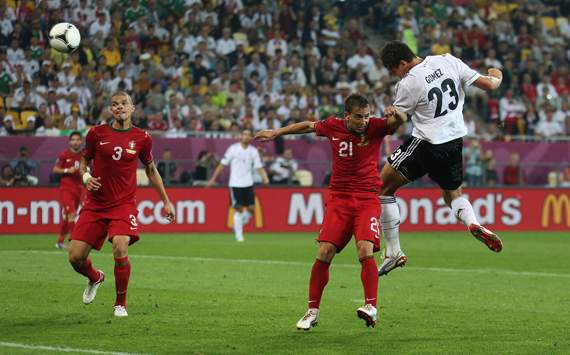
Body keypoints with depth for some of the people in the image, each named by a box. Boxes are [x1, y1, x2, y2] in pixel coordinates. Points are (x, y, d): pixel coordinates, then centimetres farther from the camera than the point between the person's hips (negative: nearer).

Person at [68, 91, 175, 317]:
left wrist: (166, 201, 16)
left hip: (124, 204, -2)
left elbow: (151, 170, 15)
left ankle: (121, 304, -4)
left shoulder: (141, 138, 1)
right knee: (75, 256, -5)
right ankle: (95, 278, 33)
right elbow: (84, 161, 14)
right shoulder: (97, 133, 0)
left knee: (120, 248, -26)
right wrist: (86, 177, -8)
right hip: (95, 204, 2)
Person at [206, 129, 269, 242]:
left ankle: (239, 225, 23)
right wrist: (213, 179, -5)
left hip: (248, 184, 4)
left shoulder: (253, 151, 6)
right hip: (235, 184, -4)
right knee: (239, 209, -5)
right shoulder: (233, 148, -4)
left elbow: (259, 167, 6)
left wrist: (265, 178, -12)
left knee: (251, 208, -2)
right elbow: (222, 164, -2)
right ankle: (239, 234, 5)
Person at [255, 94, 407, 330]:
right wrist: (276, 132, 29)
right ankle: (312, 312, 4)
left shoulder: (375, 127, -5)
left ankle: (371, 307, -13)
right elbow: (308, 126, 21)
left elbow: (398, 122, -23)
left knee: (365, 252, -21)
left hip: (367, 199, -2)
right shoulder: (333, 127, 2)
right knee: (324, 253, -7)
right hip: (339, 198, 2)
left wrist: (398, 115, -47)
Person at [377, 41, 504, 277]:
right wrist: (497, 77, 25)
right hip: (455, 141, 6)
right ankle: (473, 223, -8)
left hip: (426, 143, -6)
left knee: (383, 186, 7)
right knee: (454, 194, 27)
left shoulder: (408, 84, -14)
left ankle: (394, 253, 4)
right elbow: (488, 84, 3)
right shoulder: (448, 61, 0)